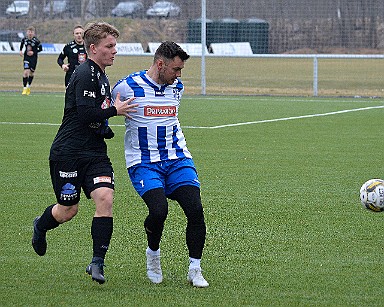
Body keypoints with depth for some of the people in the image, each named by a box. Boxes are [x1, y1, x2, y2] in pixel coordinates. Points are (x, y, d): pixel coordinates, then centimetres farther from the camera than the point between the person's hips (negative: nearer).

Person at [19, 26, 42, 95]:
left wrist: (34, 52, -17)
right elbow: (22, 44, 18)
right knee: (25, 72, -13)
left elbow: (40, 49, -5)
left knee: (31, 72, 11)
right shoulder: (24, 39, -6)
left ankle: (28, 87, 34)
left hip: (33, 58, -1)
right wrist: (21, 50, 6)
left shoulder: (36, 41, -15)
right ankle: (24, 89, -9)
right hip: (26, 57, 1)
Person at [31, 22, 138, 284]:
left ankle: (98, 262, -11)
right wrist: (115, 110, -13)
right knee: (68, 210, 3)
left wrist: (105, 128, 15)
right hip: (68, 152, -7)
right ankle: (41, 226, 38)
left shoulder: (102, 77, 15)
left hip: (94, 152, 7)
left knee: (105, 198, -14)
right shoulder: (85, 75, -14)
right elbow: (86, 113, -24)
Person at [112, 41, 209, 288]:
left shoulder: (177, 87, 10)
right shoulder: (127, 87, -7)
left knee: (195, 209, -14)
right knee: (159, 210, -25)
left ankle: (195, 270, 0)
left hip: (178, 159, 5)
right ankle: (153, 254, 6)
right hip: (144, 163, -4)